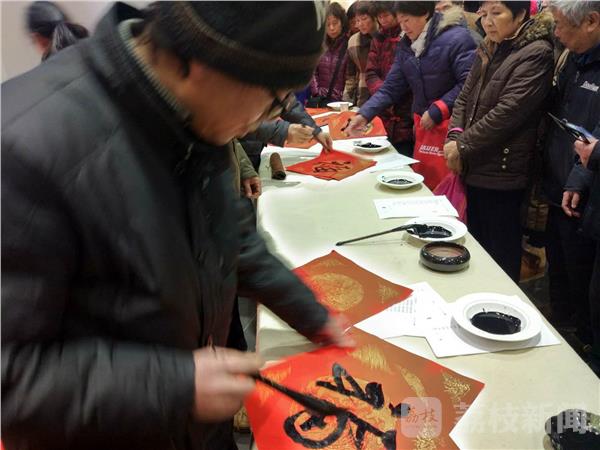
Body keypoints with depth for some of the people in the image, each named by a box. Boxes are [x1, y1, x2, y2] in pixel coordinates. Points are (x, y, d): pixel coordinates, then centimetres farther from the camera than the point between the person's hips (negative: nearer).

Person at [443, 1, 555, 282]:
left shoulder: (536, 53, -11)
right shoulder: (489, 51, 15)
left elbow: (508, 111, -18)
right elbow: (465, 97, 12)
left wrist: (463, 146, -14)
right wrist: (455, 136, -5)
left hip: (502, 172, -8)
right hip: (475, 168, 8)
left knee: (502, 253, 3)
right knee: (477, 243, 18)